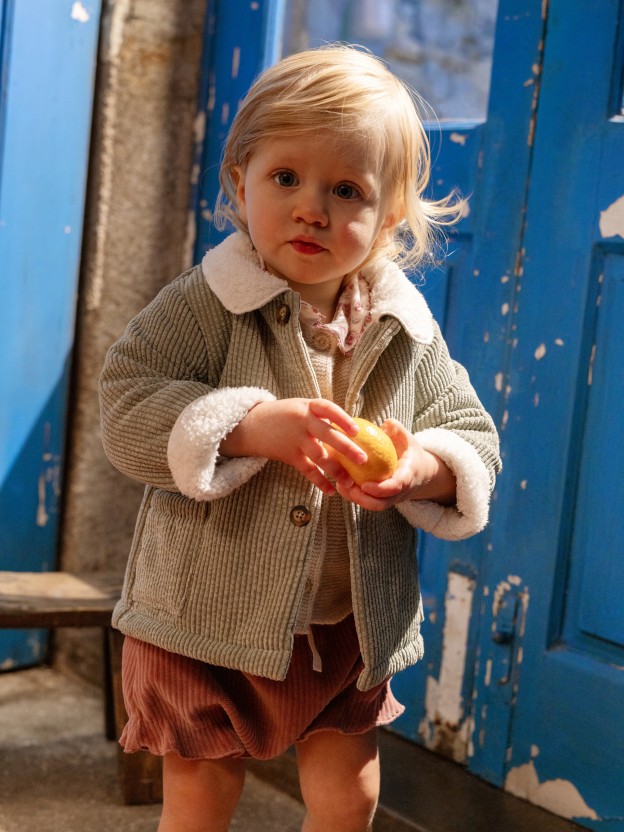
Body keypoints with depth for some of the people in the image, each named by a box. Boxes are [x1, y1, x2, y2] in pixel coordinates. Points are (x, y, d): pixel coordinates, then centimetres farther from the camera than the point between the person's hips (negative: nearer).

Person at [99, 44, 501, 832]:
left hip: (349, 628, 3)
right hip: (209, 624, -3)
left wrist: (426, 467, -23)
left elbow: (473, 437, 1)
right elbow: (127, 410, -20)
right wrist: (257, 425, -32)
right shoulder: (205, 305, -13)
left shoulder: (406, 330, -3)